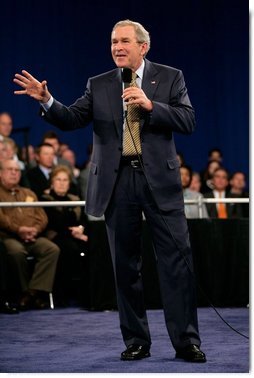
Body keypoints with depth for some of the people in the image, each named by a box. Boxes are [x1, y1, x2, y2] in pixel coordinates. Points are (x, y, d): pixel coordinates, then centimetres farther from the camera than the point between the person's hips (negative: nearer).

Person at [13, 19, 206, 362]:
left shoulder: (170, 77, 5)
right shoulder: (99, 85, 10)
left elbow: (188, 121, -3)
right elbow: (71, 119, 2)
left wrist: (150, 105, -16)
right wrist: (47, 101, -16)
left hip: (159, 179, -2)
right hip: (117, 182, 2)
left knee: (177, 259, -5)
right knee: (125, 265, 7)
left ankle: (186, 340, 0)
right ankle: (136, 341, 15)